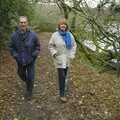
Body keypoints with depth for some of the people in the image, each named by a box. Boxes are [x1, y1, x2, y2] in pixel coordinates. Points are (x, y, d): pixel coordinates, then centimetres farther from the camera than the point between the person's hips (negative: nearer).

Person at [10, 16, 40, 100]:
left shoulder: (33, 35, -15)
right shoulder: (14, 35, -13)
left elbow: (38, 46, -1)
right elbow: (12, 48, 1)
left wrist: (35, 54, -14)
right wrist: (15, 55, -11)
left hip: (30, 61, -2)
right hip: (20, 61, 2)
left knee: (30, 78, 4)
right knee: (21, 75, 24)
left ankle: (29, 93, 26)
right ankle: (26, 81, 58)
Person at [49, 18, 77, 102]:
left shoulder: (69, 35, -1)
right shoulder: (55, 35, -9)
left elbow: (74, 45, 7)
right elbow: (51, 46, 0)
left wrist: (72, 55, -2)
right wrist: (54, 53, -15)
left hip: (67, 59, 4)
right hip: (59, 59, -4)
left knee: (64, 75, 17)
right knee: (61, 76, -6)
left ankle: (62, 87, 43)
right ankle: (62, 94, 4)